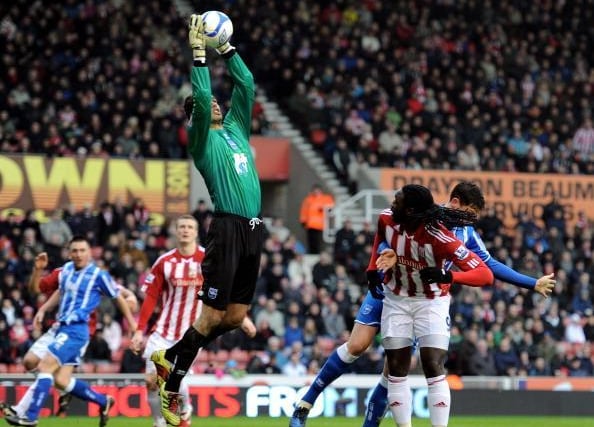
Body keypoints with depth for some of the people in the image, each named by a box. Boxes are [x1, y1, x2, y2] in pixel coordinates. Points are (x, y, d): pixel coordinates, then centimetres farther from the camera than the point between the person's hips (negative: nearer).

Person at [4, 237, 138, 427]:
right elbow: (37, 287, 22)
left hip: (76, 330, -7)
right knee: (61, 381, 3)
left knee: (45, 366, -17)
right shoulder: (66, 270, 12)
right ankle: (103, 401, 21)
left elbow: (118, 297, 5)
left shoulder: (98, 275, -5)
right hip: (62, 329, 7)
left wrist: (133, 325, 9)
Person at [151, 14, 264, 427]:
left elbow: (246, 84, 20)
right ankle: (171, 389, 3)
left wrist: (226, 48, 17)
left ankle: (169, 356, 24)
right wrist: (199, 52, -11)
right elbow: (201, 96, -14)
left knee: (235, 316, 9)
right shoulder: (204, 139, 0)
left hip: (253, 230, 7)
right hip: (228, 229, -7)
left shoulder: (236, 128, 19)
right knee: (212, 315, -6)